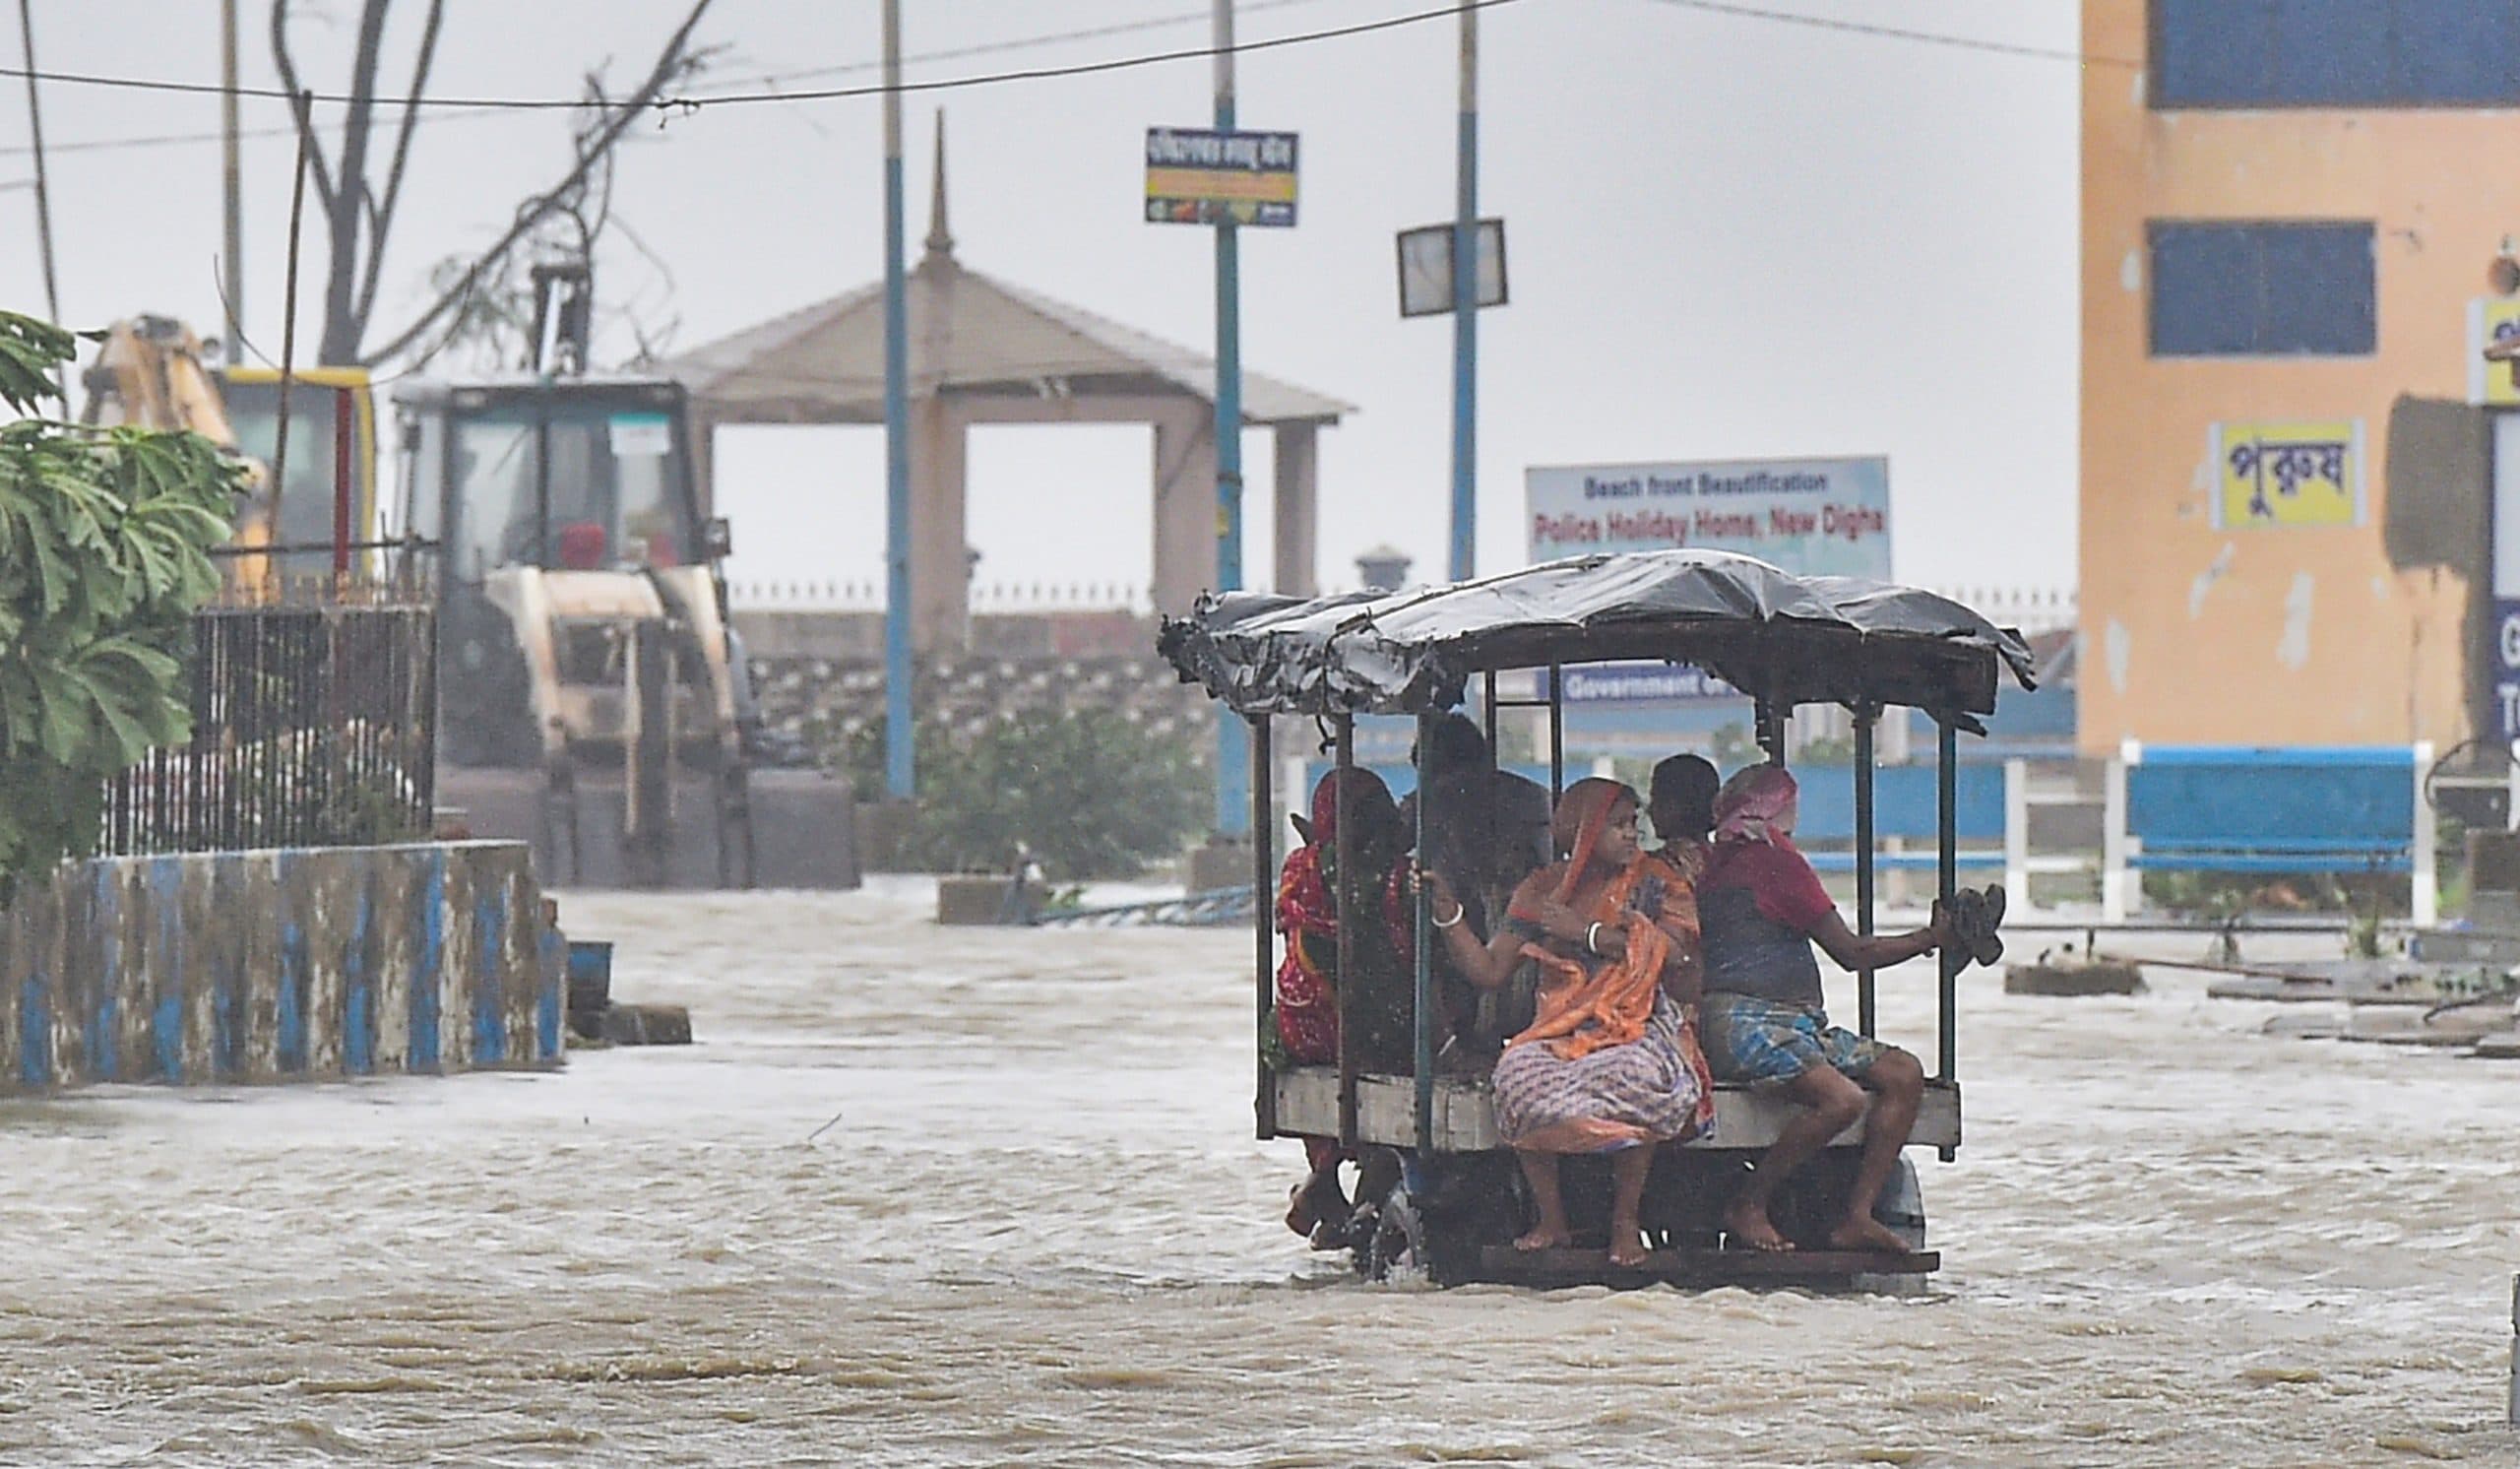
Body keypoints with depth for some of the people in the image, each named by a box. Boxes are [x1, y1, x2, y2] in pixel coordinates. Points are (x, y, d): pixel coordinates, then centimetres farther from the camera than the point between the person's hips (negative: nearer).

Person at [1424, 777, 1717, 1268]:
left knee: (1633, 1079, -38)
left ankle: (1626, 1221, -20)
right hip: (1563, 1031, 2)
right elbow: (1488, 970, 8)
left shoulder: (1655, 882, 8)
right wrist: (1449, 912, -5)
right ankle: (1550, 1218, -16)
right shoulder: (1544, 890, 12)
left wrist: (1588, 933, -10)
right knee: (1520, 1075, -32)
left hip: (1640, 1029, -2)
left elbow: (1675, 958, -9)